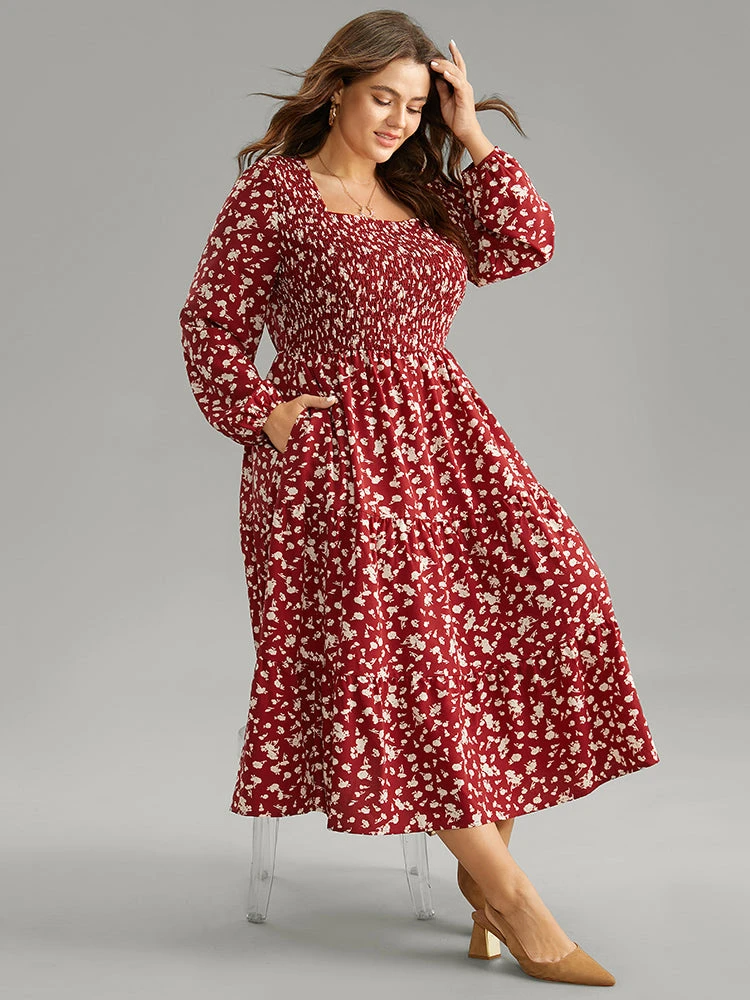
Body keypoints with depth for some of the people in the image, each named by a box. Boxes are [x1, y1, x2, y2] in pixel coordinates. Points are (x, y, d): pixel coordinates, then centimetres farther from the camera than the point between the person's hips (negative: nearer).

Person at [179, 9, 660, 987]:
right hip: (331, 449, -5)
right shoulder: (272, 189, 6)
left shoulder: (424, 195, 21)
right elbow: (211, 323, 4)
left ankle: (485, 839, -8)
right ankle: (505, 892, -16)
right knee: (399, 628, -21)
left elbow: (530, 243, 9)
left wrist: (472, 138, 10)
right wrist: (261, 414, -8)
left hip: (442, 437, 6)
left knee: (547, 585, -16)